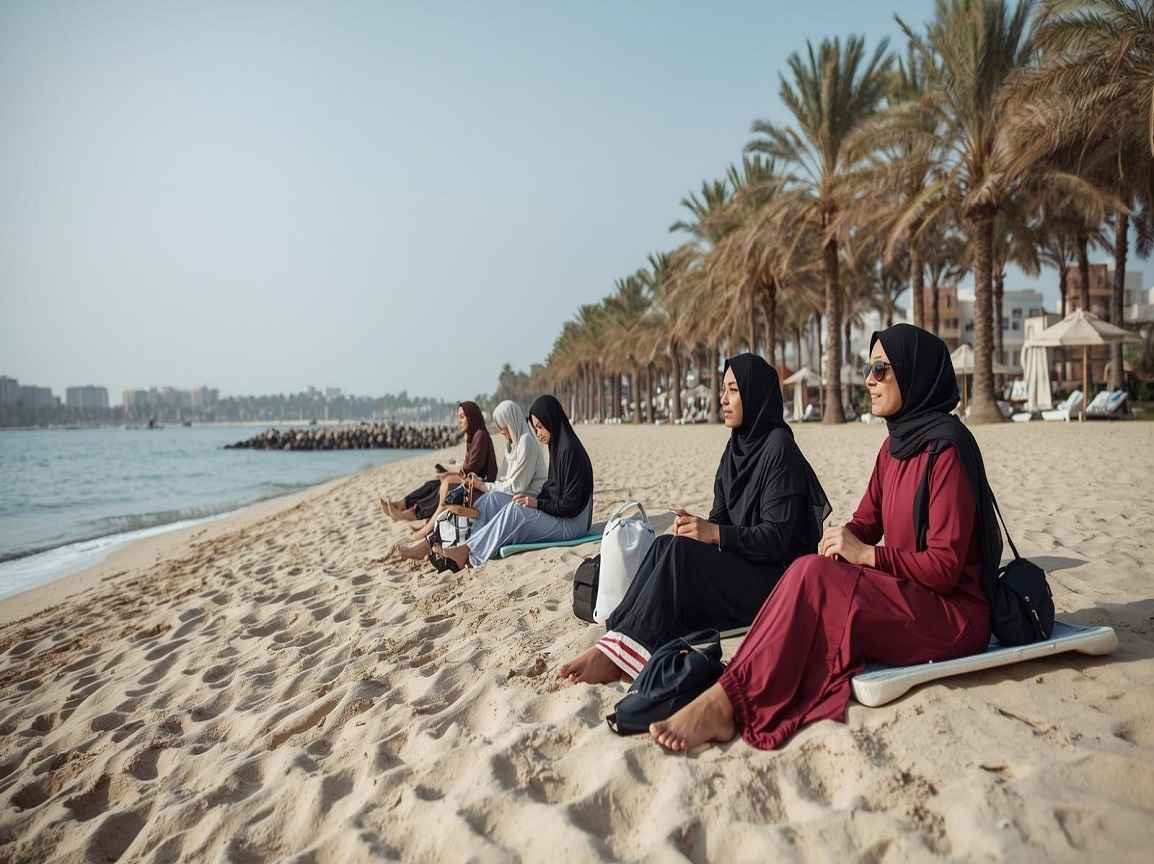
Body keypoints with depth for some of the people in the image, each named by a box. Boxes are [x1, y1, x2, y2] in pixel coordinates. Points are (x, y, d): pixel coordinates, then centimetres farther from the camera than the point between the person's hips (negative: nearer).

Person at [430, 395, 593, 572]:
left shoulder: (571, 451, -18)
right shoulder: (557, 447, 11)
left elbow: (571, 506, -20)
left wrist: (538, 503, -20)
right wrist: (535, 499, 0)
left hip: (570, 524, -10)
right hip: (552, 512, 10)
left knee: (514, 509, -31)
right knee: (492, 498, -4)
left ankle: (465, 553, -26)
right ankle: (465, 549, -17)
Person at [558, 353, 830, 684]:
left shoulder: (779, 447, -12)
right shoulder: (737, 446, 12)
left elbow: (779, 536, -17)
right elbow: (721, 517, 12)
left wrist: (714, 533, -24)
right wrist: (699, 525, -11)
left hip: (776, 577, -7)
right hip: (739, 563, 8)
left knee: (680, 552, -26)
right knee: (665, 545, -16)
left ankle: (615, 656, -26)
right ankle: (617, 634, -25)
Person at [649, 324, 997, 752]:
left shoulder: (946, 448, -15)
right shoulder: (895, 445, 12)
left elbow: (945, 565, -18)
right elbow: (867, 520, 14)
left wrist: (866, 555, -18)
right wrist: (846, 537, -9)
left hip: (953, 613, -8)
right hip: (907, 598, 8)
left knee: (813, 576, -27)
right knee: (811, 574, -17)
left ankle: (724, 703, -29)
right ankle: (722, 700, -27)